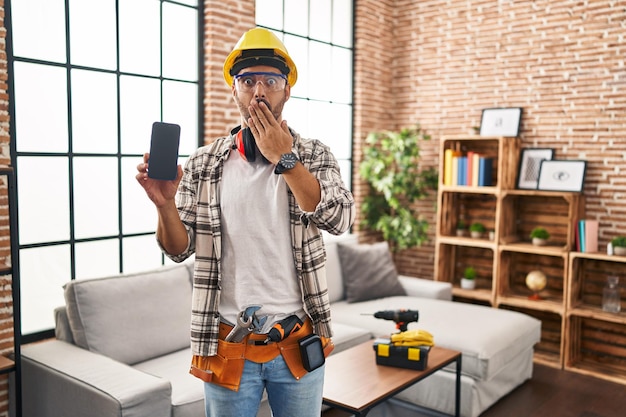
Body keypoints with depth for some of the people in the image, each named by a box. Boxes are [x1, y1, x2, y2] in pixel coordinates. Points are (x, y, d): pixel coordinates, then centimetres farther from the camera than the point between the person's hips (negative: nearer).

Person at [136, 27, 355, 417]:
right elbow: (179, 249, -1)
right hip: (228, 344, 0)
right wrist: (165, 204, -21)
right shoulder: (204, 164, 1)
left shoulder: (314, 155, 0)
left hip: (298, 344, 0)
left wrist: (283, 158, -17)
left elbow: (340, 219, -17)